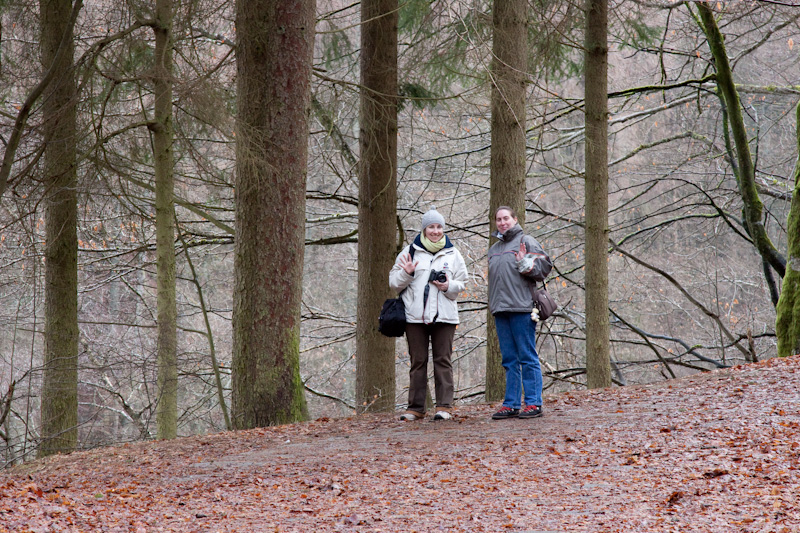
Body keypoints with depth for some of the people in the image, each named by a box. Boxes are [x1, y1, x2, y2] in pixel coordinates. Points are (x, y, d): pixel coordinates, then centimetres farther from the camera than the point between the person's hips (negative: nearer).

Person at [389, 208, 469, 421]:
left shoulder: (452, 254, 12)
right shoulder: (410, 251, 8)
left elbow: (461, 283, 13)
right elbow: (394, 282, 8)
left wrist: (449, 286, -7)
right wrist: (406, 273, -12)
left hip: (444, 315, 0)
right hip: (415, 315, 0)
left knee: (443, 360, -2)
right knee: (418, 361, 2)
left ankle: (444, 406, 0)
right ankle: (416, 407, 6)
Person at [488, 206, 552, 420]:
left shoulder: (526, 242, 0)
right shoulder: (494, 249, 21)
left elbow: (544, 266, -6)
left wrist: (525, 264, -20)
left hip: (522, 308, -7)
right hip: (500, 310, 7)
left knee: (528, 357, -6)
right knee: (509, 360, 9)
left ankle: (533, 403, -5)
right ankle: (511, 404, 11)